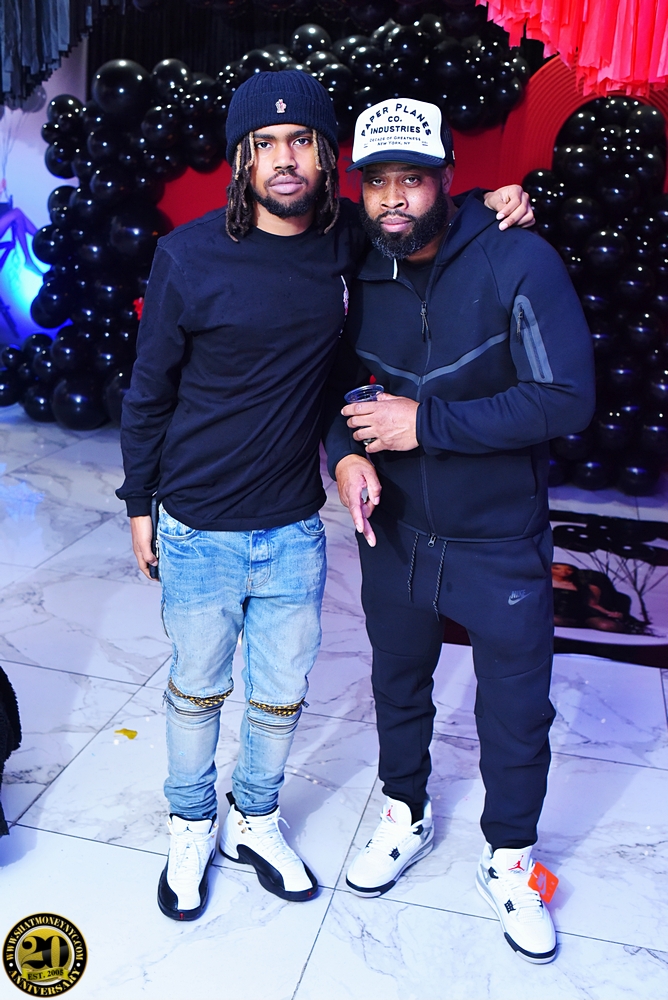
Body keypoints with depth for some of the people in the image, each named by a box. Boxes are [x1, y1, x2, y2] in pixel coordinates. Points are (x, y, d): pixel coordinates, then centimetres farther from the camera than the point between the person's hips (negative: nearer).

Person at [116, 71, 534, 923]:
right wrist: (139, 503, 3)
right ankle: (191, 826, 43)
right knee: (196, 691, 17)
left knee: (281, 697, 17)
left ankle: (255, 819, 44)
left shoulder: (350, 241, -2)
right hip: (199, 532, -2)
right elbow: (149, 389, -1)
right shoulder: (189, 256, -11)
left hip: (295, 531, 3)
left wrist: (491, 205, 1)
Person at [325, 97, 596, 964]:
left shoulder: (518, 261, -17)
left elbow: (567, 399, -23)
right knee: (399, 688, 21)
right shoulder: (359, 275, -4)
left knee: (517, 713, 12)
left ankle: (509, 864, 39)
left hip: (502, 543, -3)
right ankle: (405, 818, 49)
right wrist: (345, 451, -13)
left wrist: (426, 423, -25)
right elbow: (336, 378, 9)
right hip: (394, 533, 4)